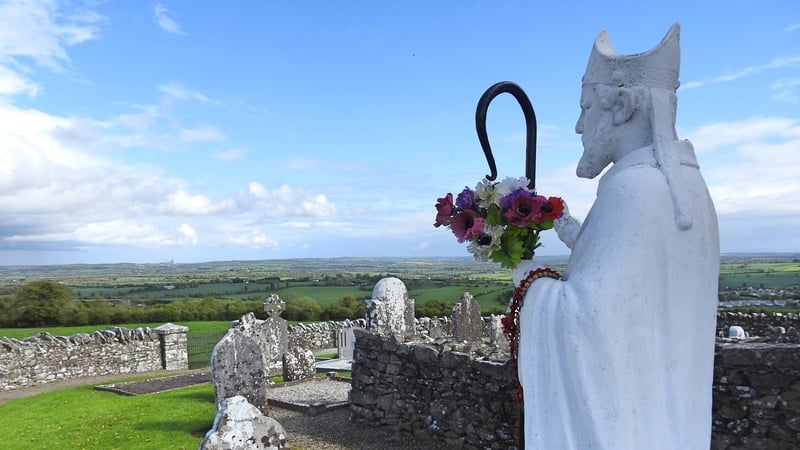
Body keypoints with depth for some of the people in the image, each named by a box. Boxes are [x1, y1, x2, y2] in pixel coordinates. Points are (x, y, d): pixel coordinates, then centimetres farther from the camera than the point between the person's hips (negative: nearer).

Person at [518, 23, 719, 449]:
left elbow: (586, 316, -26)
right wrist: (575, 234, 11)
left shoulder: (633, 189, -23)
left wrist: (531, 288, -9)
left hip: (620, 410, -9)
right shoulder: (684, 184, 6)